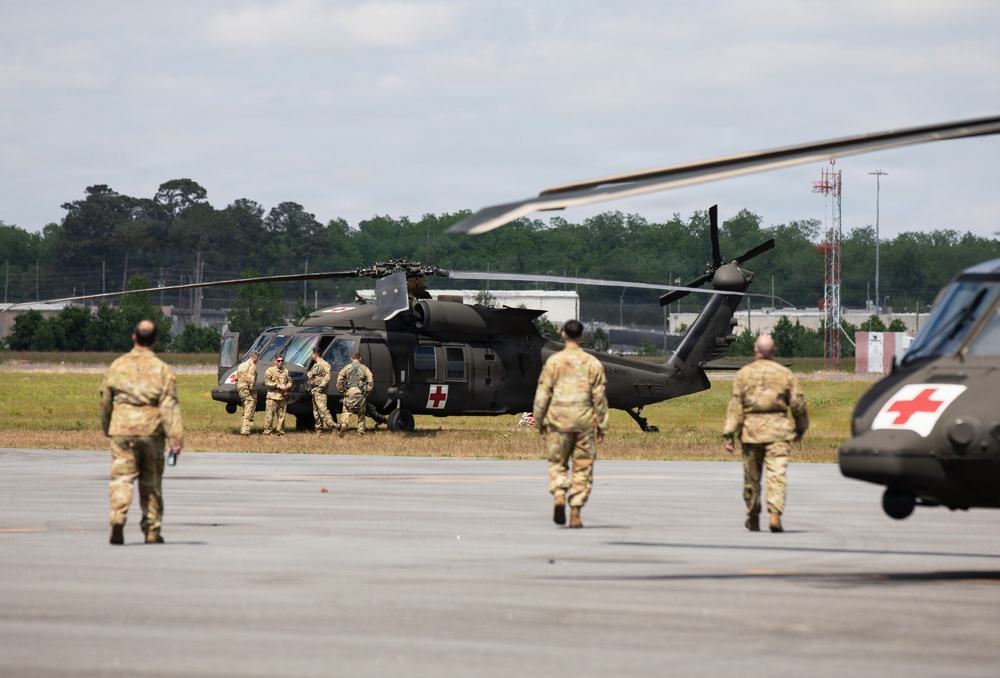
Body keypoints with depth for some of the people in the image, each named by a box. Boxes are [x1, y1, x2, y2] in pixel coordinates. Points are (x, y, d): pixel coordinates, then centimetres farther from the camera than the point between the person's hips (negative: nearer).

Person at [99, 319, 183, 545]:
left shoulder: (117, 366, 4)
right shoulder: (162, 369, -3)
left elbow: (105, 401, 12)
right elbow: (169, 406, -8)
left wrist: (107, 429, 27)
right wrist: (176, 437, -10)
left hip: (121, 431, 0)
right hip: (151, 431, 0)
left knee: (121, 478, -2)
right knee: (151, 483, 11)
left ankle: (118, 518, -25)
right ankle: (152, 530, 16)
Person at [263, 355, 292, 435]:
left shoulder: (285, 371, 16)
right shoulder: (270, 370, 0)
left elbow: (290, 381, 23)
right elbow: (267, 382, -8)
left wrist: (286, 387, -1)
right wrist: (278, 386, -14)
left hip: (283, 397, 5)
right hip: (273, 396, -5)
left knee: (281, 415, 6)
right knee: (269, 415, -7)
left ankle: (280, 431, 12)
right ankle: (267, 431, -4)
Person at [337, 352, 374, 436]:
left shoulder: (347, 368, 7)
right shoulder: (364, 368, 6)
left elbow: (339, 380, 1)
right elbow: (370, 381, 0)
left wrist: (341, 390, 9)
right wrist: (367, 392, 9)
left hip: (349, 391, 0)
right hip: (360, 393, 0)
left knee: (346, 410, 0)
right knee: (361, 413, 11)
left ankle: (344, 424, -27)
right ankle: (361, 432, 11)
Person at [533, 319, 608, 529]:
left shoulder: (553, 361, 0)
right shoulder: (593, 363, 2)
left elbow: (542, 394, 0)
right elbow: (600, 397, 4)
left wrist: (539, 421, 10)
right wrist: (602, 425, 10)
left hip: (558, 419, 0)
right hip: (585, 421, 0)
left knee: (557, 463, 11)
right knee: (583, 468, 7)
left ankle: (558, 496, -16)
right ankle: (575, 513, 4)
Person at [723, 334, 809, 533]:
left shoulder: (743, 374, 0)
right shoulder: (785, 374, 2)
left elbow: (735, 406, -4)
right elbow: (798, 403, 6)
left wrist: (729, 435, -4)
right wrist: (800, 428, 21)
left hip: (751, 429, 1)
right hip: (778, 429, -1)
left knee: (752, 474, 13)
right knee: (777, 473, -6)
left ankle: (753, 518, 24)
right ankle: (775, 514, -21)